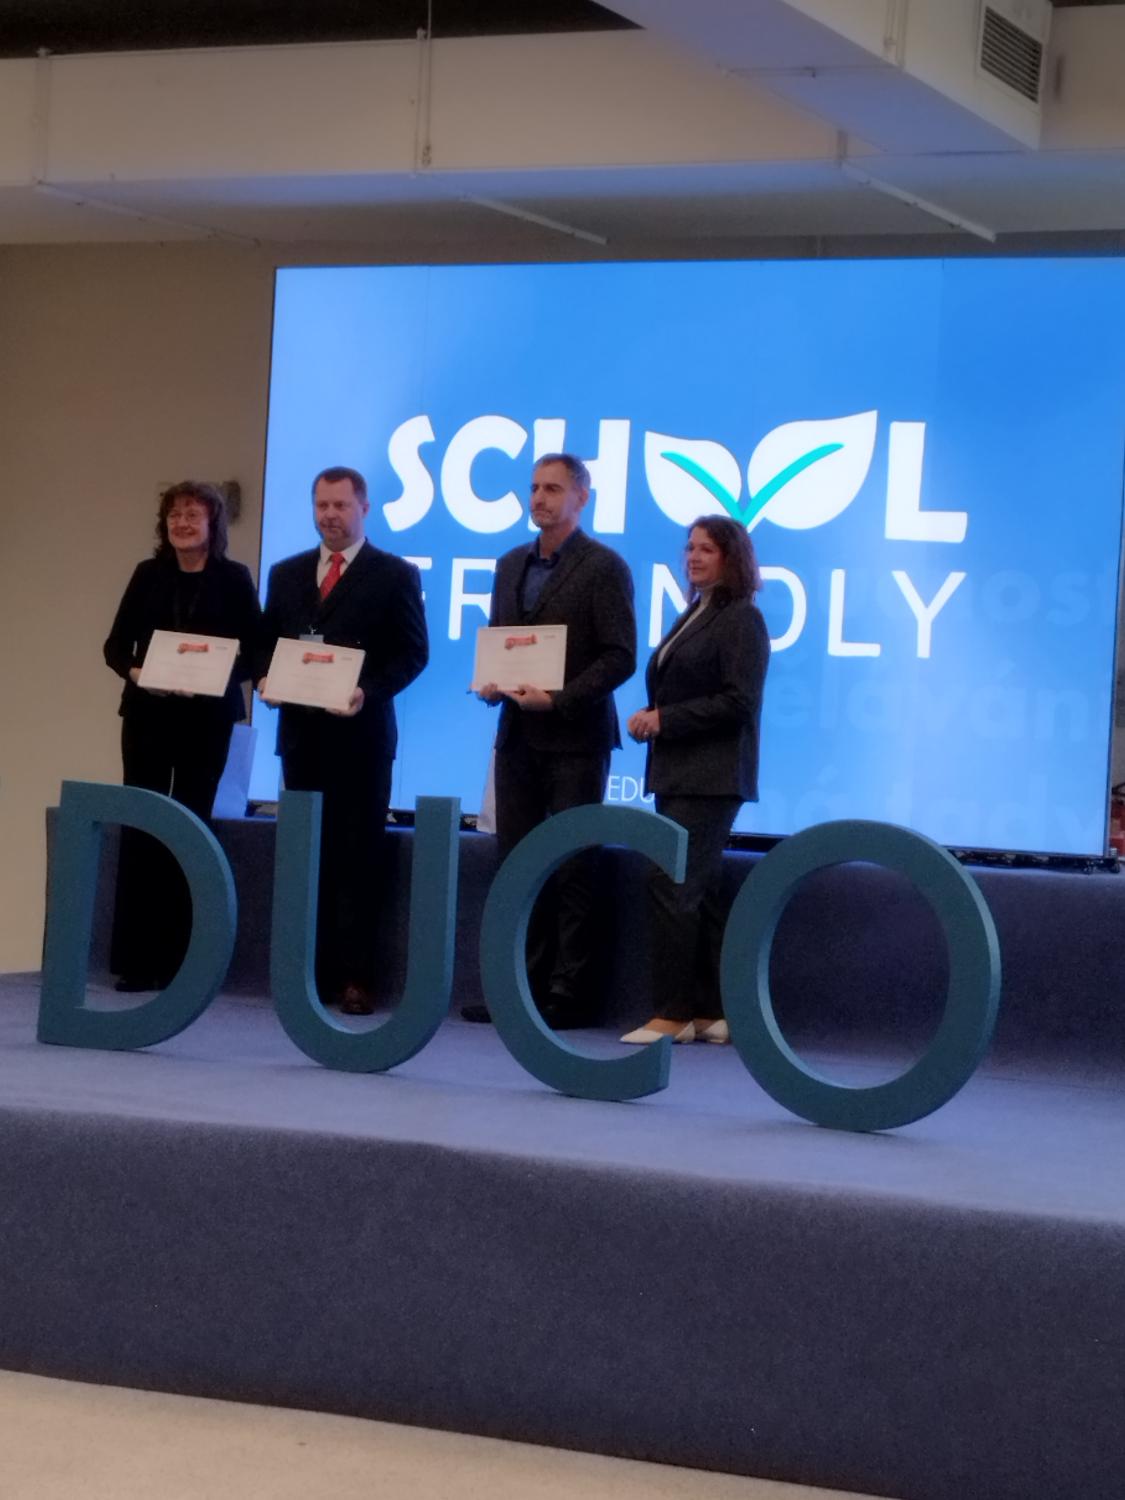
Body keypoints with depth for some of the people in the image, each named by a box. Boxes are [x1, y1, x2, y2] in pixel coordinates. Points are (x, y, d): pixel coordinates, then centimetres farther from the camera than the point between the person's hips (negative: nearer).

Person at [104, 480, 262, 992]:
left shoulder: (233, 578, 0)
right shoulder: (148, 574, 7)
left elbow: (253, 651, -2)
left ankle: (176, 960, 6)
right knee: (138, 831, -2)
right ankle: (135, 959, 1)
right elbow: (115, 644, 7)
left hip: (207, 721, -2)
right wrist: (133, 671, -14)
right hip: (147, 716, 2)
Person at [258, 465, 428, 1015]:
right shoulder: (287, 573, 14)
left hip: (361, 732, -4)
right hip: (300, 729, 4)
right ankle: (311, 971, 9)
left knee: (357, 857, -2)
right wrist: (265, 677, -4)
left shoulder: (395, 575, 0)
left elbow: (413, 652, -4)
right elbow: (265, 641, 17)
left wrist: (368, 692, -18)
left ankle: (356, 978, 0)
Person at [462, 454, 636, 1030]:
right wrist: (490, 681, 0)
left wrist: (558, 698, -18)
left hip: (574, 739, -6)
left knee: (572, 868, -3)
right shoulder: (511, 564, 15)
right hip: (517, 737, 6)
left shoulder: (604, 567, -5)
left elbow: (619, 656, -11)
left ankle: (569, 995, 1)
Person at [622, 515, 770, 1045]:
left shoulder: (742, 619, -8)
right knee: (695, 892, 8)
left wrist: (665, 719, -16)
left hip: (712, 777, -9)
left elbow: (739, 702, -16)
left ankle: (673, 1014, -11)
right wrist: (651, 718, 2)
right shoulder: (694, 615, 18)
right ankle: (709, 1012, 11)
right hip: (678, 772, 9)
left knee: (670, 885, -14)